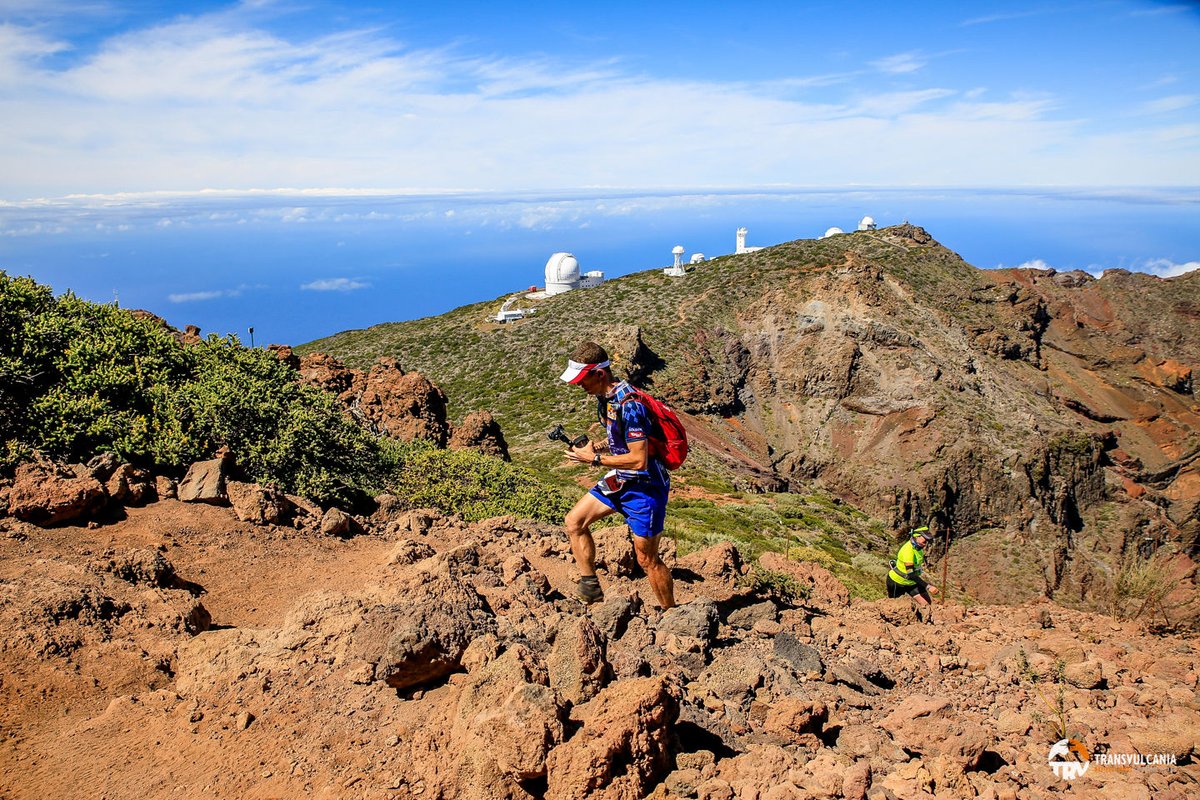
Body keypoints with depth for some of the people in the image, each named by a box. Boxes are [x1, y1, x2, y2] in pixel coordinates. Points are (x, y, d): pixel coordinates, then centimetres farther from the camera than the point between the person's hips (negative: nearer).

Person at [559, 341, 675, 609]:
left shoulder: (629, 405, -28)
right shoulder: (604, 398, 3)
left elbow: (639, 460, -29)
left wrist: (595, 459, -21)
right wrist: (595, 448, -2)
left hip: (646, 485, -9)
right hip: (620, 479, 9)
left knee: (647, 559, 2)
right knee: (575, 521, 5)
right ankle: (590, 588, 14)